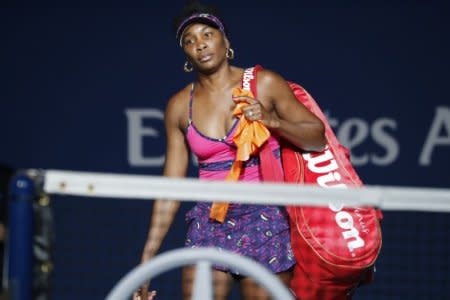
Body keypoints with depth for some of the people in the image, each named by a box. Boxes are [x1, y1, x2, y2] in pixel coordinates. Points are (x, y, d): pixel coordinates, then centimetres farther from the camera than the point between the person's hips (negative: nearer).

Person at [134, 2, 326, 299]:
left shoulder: (264, 84, -1)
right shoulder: (179, 107, 6)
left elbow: (318, 137, 3)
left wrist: (271, 120, -16)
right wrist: (147, 260, 6)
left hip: (265, 222, -2)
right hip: (209, 226, 2)